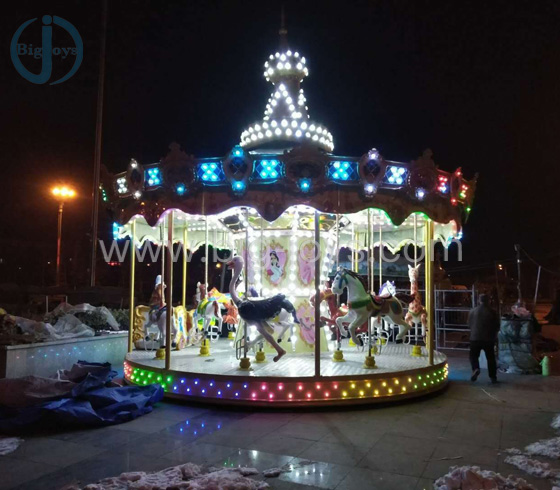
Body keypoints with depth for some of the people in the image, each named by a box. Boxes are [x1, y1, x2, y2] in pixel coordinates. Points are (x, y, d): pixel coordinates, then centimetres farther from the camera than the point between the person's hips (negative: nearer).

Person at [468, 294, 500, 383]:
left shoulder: (472, 311, -1)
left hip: (475, 338, 0)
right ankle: (493, 377, 14)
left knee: (473, 355, 13)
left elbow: (469, 325, 7)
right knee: (490, 358, 12)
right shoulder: (492, 312, -4)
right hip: (489, 339, 0)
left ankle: (476, 369, -12)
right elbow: (497, 326, 3)